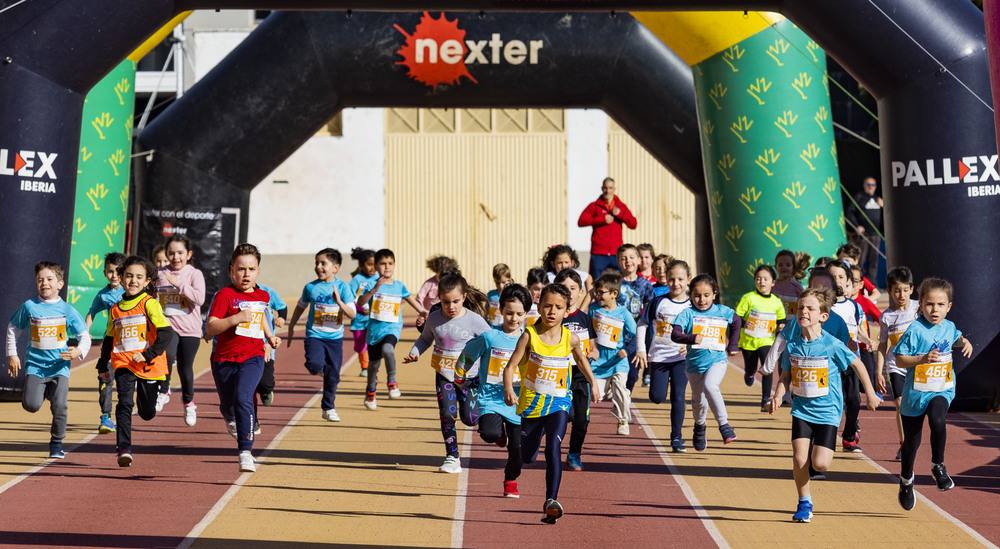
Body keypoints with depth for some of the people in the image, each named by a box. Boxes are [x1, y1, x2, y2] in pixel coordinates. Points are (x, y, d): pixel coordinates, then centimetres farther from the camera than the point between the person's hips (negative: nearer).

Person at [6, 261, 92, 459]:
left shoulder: (67, 310, -1)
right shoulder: (28, 307, -1)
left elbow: (84, 335, 4)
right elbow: (13, 328, 13)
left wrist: (79, 351, -16)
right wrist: (12, 355, 9)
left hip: (59, 366, 0)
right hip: (34, 365, 0)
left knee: (59, 405, -14)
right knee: (31, 405, -16)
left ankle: (57, 443, 8)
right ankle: (39, 392, 21)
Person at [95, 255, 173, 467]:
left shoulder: (149, 304, -4)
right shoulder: (116, 309, 12)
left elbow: (165, 332, -11)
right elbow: (109, 338, 23)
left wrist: (148, 354, -20)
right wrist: (103, 366, 22)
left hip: (148, 366, -3)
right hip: (123, 364, 3)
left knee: (147, 413, 7)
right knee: (125, 404, -16)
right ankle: (123, 449, -16)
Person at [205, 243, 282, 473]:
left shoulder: (262, 296, 7)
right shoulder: (225, 295, -9)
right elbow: (210, 328, -17)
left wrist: (270, 336, 24)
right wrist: (235, 319, -29)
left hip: (252, 358, 1)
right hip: (225, 359, -1)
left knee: (243, 398, -24)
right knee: (227, 406, 16)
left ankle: (246, 451, -27)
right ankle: (231, 419, 56)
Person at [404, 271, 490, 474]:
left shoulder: (474, 320, -11)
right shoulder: (434, 318, -2)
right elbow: (425, 339, 16)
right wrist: (414, 353, -1)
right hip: (444, 374, 2)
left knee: (469, 418, -6)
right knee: (447, 414, -8)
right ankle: (452, 456, 7)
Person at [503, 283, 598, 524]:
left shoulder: (570, 339, -6)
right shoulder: (529, 336, -11)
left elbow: (581, 360, 15)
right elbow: (511, 366, -13)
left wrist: (593, 384, 15)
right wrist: (508, 389, -29)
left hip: (559, 403, 0)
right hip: (531, 402, 0)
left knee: (553, 447, -23)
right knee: (527, 457, 14)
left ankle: (551, 501, -25)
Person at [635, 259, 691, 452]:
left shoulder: (692, 305, 0)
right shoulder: (658, 302, -1)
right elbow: (642, 324, 5)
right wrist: (641, 350, -3)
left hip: (682, 357, 0)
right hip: (659, 356, 1)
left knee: (678, 397, -6)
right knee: (657, 397, -4)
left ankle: (676, 438, 3)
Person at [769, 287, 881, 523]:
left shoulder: (832, 345, -13)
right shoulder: (792, 344, -3)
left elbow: (857, 364, 0)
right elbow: (785, 376, 8)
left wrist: (870, 394, 6)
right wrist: (778, 396, -11)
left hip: (827, 410, -2)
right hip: (802, 409, 2)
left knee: (820, 464, -11)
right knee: (799, 459, -11)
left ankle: (818, 448, 27)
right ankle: (804, 503, 13)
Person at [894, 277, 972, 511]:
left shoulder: (948, 327, 3)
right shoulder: (915, 330, -14)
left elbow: (956, 339, 27)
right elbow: (900, 359, -14)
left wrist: (965, 343, 7)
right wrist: (923, 358, -26)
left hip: (941, 390, 2)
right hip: (916, 392, -2)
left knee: (937, 421, -29)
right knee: (912, 441, 8)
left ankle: (938, 466, -9)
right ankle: (906, 480, 33)